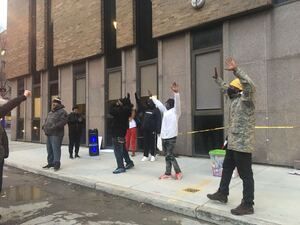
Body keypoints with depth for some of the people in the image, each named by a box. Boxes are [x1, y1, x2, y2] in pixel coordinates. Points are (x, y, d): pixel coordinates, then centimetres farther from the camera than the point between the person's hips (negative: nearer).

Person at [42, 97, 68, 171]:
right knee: (49, 149, 13)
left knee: (56, 149, -9)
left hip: (56, 134, -9)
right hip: (49, 134, 9)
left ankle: (57, 164, -4)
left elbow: (63, 121, -18)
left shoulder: (62, 112, -6)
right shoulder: (50, 112, 23)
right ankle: (50, 163, 23)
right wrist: (44, 126, 12)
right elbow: (46, 120, 32)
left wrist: (55, 127, -26)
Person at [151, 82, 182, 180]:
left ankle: (178, 172, 8)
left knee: (169, 155, -6)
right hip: (164, 137, 8)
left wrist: (176, 93, -39)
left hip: (171, 137, -7)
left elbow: (177, 102, -23)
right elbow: (159, 104, 29)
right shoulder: (165, 111, 16)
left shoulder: (175, 111, -5)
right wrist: (153, 98, 41)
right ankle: (168, 173, 17)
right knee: (167, 156, 10)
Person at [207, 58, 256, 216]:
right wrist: (217, 79, 35)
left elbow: (250, 86, -34)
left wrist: (236, 70, -36)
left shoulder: (245, 100, -13)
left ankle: (247, 205, 10)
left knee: (246, 175, -1)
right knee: (227, 168, 20)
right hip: (233, 143, 10)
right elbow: (226, 89, 32)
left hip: (242, 144, -10)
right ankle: (222, 194, 35)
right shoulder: (235, 99, 12)